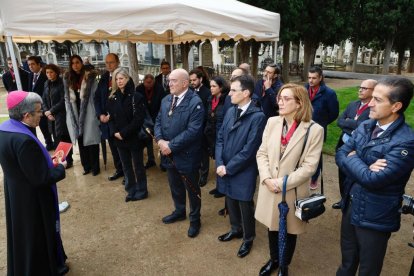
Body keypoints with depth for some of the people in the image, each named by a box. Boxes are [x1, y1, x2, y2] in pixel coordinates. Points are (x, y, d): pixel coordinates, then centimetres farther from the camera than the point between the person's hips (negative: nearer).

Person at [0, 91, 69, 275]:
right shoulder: (23, 140, -33)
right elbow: (40, 178, -27)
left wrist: (47, 161, 2)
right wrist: (60, 168, -11)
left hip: (17, 194, 9)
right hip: (31, 198, -9)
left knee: (25, 234, 27)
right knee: (38, 234, 13)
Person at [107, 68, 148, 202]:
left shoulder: (136, 96, -10)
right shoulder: (112, 98, 6)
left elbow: (138, 119, -16)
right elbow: (111, 117, 7)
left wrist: (123, 133, -17)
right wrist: (114, 132, -9)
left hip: (134, 137, -5)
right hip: (119, 138, 5)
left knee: (138, 166, 9)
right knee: (126, 166, 15)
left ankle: (141, 191, 26)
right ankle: (131, 191, 31)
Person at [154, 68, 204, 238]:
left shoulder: (195, 102, -18)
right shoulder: (166, 100, 7)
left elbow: (193, 130, -25)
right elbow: (158, 122, 7)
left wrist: (172, 145, -23)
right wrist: (160, 140, -12)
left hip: (186, 155, -7)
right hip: (169, 154, 7)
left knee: (192, 190, 12)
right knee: (175, 187, 24)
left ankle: (194, 220, 32)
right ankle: (179, 211, 47)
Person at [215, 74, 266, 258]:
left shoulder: (257, 116, -19)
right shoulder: (230, 111, 3)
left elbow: (249, 149, -20)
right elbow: (220, 138, 4)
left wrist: (228, 168, -15)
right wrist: (220, 164, -8)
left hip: (243, 172, -6)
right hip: (225, 169, 6)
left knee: (245, 206, 13)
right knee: (231, 202, 22)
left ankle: (248, 238, 37)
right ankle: (236, 229, 48)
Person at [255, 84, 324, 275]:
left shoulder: (314, 130, -15)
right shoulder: (272, 122, -2)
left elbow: (309, 167, -15)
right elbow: (262, 153, 1)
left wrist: (282, 183, -17)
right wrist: (267, 179, -13)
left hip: (293, 192, -3)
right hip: (269, 189, 4)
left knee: (289, 231, 17)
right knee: (272, 227, 21)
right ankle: (273, 260, 49)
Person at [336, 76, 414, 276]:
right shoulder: (365, 127, -1)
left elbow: (372, 179, -28)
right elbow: (340, 155, -3)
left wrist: (353, 158, -13)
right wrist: (364, 168, -20)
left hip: (374, 217, -6)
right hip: (350, 206, 6)